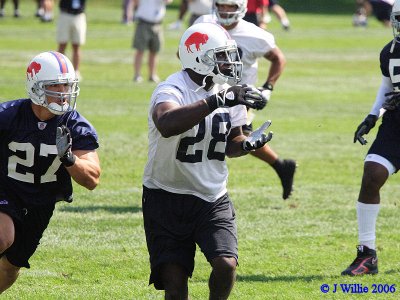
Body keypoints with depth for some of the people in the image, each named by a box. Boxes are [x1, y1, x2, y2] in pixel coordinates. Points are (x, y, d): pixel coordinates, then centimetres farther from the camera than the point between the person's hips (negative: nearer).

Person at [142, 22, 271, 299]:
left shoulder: (228, 92, 1)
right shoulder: (171, 91, -20)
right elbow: (166, 125, -45)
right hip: (168, 197, -4)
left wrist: (246, 144, -11)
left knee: (226, 265, -16)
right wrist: (217, 101, -49)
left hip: (213, 197, 4)